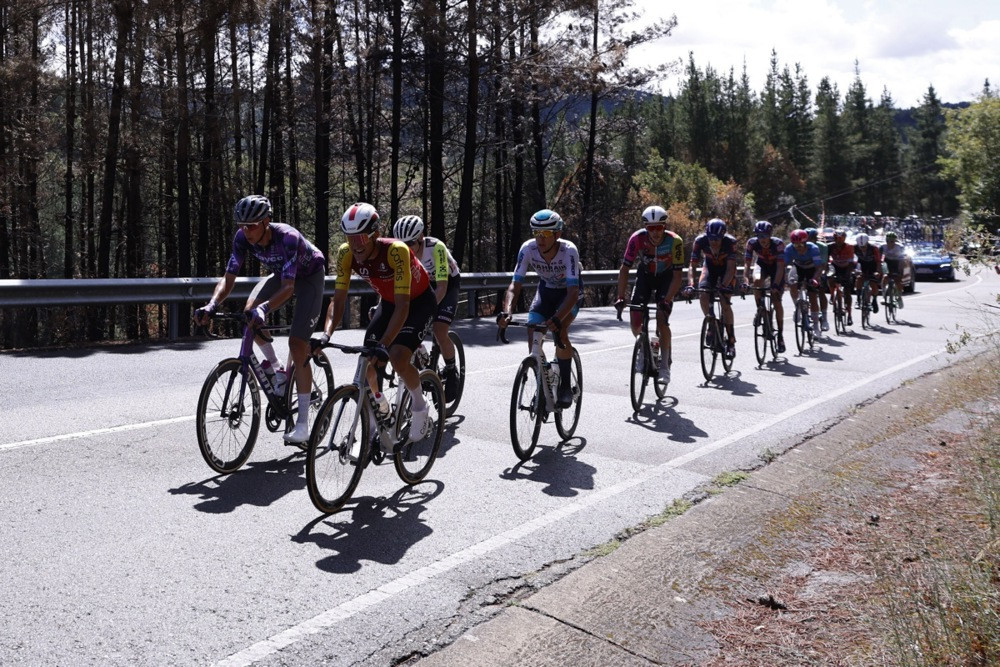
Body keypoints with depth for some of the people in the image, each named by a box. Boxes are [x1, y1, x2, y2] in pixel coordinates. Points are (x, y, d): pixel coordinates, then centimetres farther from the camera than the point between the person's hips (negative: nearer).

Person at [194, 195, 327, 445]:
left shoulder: (287, 237, -37)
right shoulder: (243, 238, -21)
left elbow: (288, 287, -43)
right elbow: (228, 278, -23)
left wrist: (264, 308, -60)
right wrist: (211, 305, -41)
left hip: (309, 276, -6)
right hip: (281, 274, 6)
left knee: (297, 343, -17)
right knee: (248, 313, -21)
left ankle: (302, 423, -12)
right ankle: (275, 370, 5)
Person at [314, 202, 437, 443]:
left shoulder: (396, 251, -36)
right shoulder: (346, 254, -21)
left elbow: (402, 306, -39)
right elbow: (338, 300, -19)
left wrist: (384, 344, -49)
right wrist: (326, 334, -37)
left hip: (419, 302, -5)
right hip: (389, 302, 5)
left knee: (398, 359, -25)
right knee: (368, 362, -7)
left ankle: (420, 407, 2)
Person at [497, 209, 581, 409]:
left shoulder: (569, 251, -35)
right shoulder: (528, 248, -26)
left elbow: (573, 291, -41)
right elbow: (515, 285, -28)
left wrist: (557, 319, -57)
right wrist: (506, 312, -47)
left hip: (568, 293, -3)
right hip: (546, 289, 3)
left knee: (559, 331, -27)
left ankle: (565, 387, -10)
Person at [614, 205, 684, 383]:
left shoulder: (674, 241, -31)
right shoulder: (637, 239, -28)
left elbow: (678, 275, -28)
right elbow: (624, 269, -23)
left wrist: (667, 300, -38)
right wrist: (620, 297, -31)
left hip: (666, 277, -2)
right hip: (645, 275, 2)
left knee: (662, 320, -18)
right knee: (635, 322, -10)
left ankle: (664, 365, -2)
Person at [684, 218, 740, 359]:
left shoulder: (730, 242, -33)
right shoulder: (700, 241, -29)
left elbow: (730, 268, -33)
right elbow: (693, 266, -27)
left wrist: (724, 285, -48)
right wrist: (690, 284, -43)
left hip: (726, 268, -2)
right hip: (710, 266, 2)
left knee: (724, 303, -16)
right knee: (703, 296, -22)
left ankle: (731, 341, -6)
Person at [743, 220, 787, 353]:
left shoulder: (778, 243, -32)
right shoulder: (752, 243, -26)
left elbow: (780, 266, -35)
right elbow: (747, 264, -26)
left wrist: (776, 285, -46)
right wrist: (745, 281, -40)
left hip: (776, 268, -2)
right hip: (762, 265, 2)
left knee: (776, 300, -11)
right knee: (756, 281, -34)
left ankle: (780, 334, -2)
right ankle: (760, 310, -10)